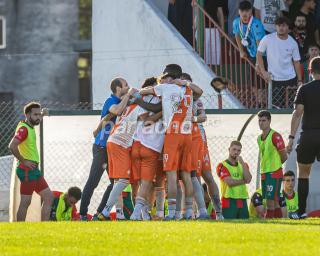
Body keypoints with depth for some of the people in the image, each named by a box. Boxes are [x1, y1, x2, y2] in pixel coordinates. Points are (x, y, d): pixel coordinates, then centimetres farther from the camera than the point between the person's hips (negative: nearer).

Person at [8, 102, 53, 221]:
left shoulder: (30, 126, 12)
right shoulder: (23, 129, -16)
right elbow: (12, 146, -30)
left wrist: (41, 115, 24)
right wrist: (23, 161, -21)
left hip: (34, 170, 10)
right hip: (27, 170, -10)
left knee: (48, 197, 10)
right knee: (26, 202, -6)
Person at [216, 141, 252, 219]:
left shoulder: (243, 165, 18)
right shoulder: (222, 166, 1)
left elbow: (248, 179, -2)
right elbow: (230, 182, -14)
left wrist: (242, 163, -5)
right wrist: (244, 181, -2)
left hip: (242, 201, 5)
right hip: (229, 201, -5)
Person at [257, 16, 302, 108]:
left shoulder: (293, 43, -3)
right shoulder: (267, 39, -8)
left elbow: (296, 62, 4)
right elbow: (259, 54, 0)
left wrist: (300, 80, 2)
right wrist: (263, 72, -9)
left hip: (290, 79, 1)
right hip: (274, 79, -1)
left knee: (290, 106, 4)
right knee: (277, 105, 2)